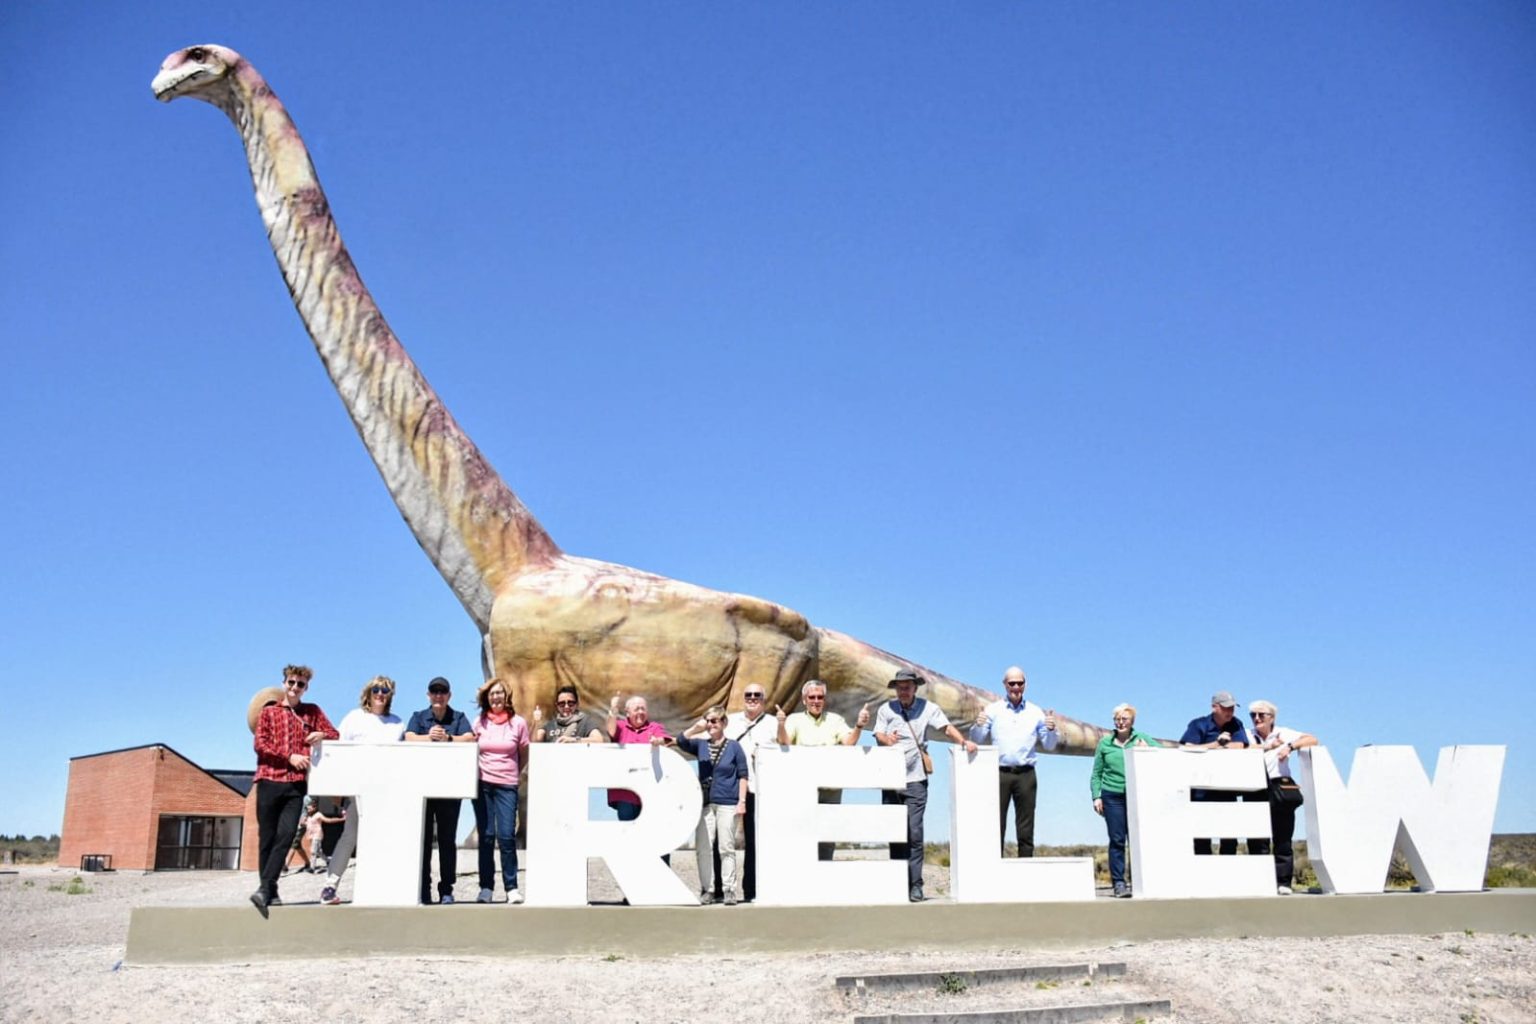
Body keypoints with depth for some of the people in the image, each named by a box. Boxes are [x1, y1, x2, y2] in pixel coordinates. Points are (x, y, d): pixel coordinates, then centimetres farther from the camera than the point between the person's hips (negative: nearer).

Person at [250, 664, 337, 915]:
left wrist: (322, 735, -10)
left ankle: (265, 889, -14)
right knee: (267, 837, 1)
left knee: (286, 835, -13)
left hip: (296, 783, 1)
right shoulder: (268, 712, 11)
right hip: (269, 780, 0)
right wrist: (290, 757, -10)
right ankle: (270, 892, 8)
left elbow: (334, 735, 14)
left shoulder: (312, 712, 16)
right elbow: (259, 744, 1)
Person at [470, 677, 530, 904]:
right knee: (486, 836, 2)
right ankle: (486, 887, 9)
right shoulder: (479, 722, 5)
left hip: (507, 785, -1)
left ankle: (512, 887, -1)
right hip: (482, 783, 1)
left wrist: (516, 775, 7)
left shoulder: (518, 723, 1)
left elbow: (524, 755, 11)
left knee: (507, 835, -8)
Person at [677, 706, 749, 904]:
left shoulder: (734, 747, 3)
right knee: (703, 848, 1)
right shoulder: (701, 745, 10)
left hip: (727, 804, -3)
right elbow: (681, 742, -5)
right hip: (705, 804, 3)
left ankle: (729, 890, 4)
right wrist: (696, 728, -18)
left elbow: (742, 775, 2)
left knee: (726, 848, -1)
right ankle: (707, 890, 9)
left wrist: (742, 801, -5)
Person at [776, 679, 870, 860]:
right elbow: (784, 743, -8)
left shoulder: (836, 720, 12)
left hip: (831, 788, 2)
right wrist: (781, 725, -29)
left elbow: (849, 742, -3)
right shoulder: (795, 720, 7)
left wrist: (859, 726, -23)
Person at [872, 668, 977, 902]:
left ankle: (915, 886, -5)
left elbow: (946, 727, -4)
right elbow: (878, 735, 1)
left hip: (915, 780, -2)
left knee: (914, 833, -8)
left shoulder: (928, 708, 4)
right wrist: (886, 739, -22)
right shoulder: (886, 709, 10)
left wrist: (963, 741, -21)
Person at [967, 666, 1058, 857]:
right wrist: (978, 725, -14)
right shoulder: (993, 710, 10)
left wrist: (1051, 729, -5)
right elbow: (977, 739, 7)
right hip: (999, 773, -1)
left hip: (1026, 774, 1)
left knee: (1026, 829, 2)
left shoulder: (1035, 712, 13)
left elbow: (1049, 746, 15)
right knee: (996, 825, -5)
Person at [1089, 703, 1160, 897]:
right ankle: (1118, 882, -1)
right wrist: (1096, 797, 3)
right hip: (1112, 796, 0)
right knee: (1117, 840, -3)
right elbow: (1096, 774, 13)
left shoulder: (1141, 739, 10)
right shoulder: (1105, 743, 10)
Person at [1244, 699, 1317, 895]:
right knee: (1258, 841, -5)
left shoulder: (1283, 734, 11)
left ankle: (1283, 883, 3)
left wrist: (1290, 746, -14)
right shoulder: (1248, 736, 12)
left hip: (1281, 789, 0)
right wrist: (1267, 746, -10)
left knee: (1283, 839, -1)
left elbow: (1312, 740, 1)